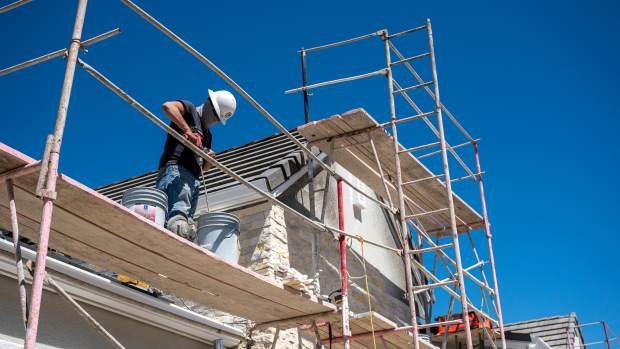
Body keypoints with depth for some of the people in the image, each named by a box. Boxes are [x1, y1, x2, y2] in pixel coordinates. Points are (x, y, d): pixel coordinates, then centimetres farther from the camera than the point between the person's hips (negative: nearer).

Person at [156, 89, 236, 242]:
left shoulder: (207, 134, 31)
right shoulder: (190, 110, 10)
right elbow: (168, 106, -13)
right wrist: (188, 131, -19)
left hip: (193, 180, 9)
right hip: (176, 169, -9)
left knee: (188, 225, -3)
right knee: (178, 219, -27)